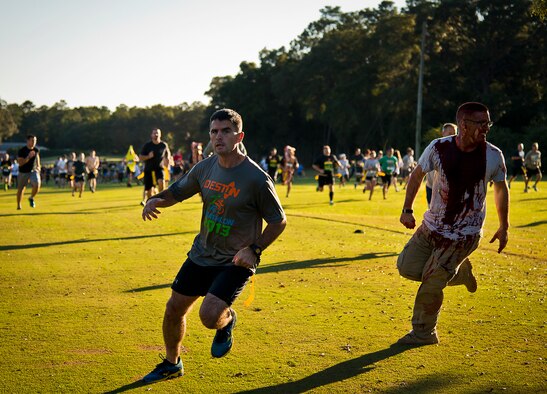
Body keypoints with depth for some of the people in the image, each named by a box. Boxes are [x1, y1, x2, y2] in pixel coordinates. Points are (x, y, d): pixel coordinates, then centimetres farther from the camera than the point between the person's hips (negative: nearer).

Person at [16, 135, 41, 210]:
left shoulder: (36, 150, -1)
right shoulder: (21, 151, -15)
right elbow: (20, 163, -21)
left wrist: (38, 166, 15)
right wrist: (28, 157, -32)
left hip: (33, 171, 2)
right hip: (23, 172, -2)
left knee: (37, 185, -22)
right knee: (21, 189, 8)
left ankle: (31, 198, 8)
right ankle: (18, 205, 30)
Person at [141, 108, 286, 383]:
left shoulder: (256, 179, -19)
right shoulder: (205, 168, -2)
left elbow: (278, 221, -10)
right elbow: (178, 191, 13)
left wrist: (254, 249, -20)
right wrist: (156, 199, -8)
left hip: (235, 262, -6)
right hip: (201, 254, 6)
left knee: (209, 315, -23)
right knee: (174, 308, 12)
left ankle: (228, 320, 16)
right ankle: (171, 364, 37)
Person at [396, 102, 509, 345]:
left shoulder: (493, 156, -12)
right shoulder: (439, 147, -11)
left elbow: (501, 189, 6)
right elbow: (417, 175, 5)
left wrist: (503, 228, 10)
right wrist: (407, 210, 4)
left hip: (464, 235, -3)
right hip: (432, 226, 3)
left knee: (431, 284, -7)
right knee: (407, 268, 4)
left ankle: (423, 334, 16)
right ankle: (459, 272, 25)